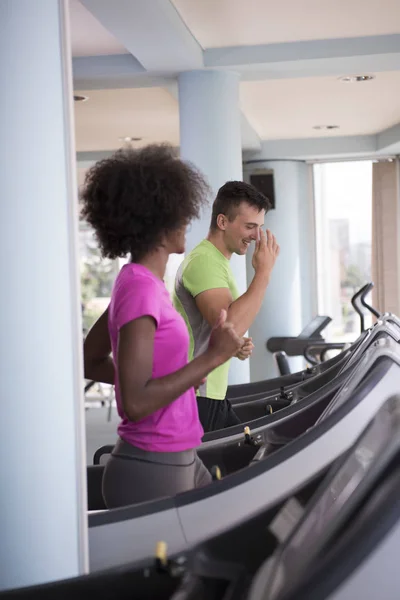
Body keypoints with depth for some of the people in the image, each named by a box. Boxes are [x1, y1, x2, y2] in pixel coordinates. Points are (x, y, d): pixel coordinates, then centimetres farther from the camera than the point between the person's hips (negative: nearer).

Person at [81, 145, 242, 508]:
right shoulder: (141, 289, -20)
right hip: (151, 472, -10)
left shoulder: (139, 283, 8)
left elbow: (91, 362, 18)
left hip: (177, 461, 10)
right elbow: (135, 403, -25)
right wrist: (211, 358, -21)